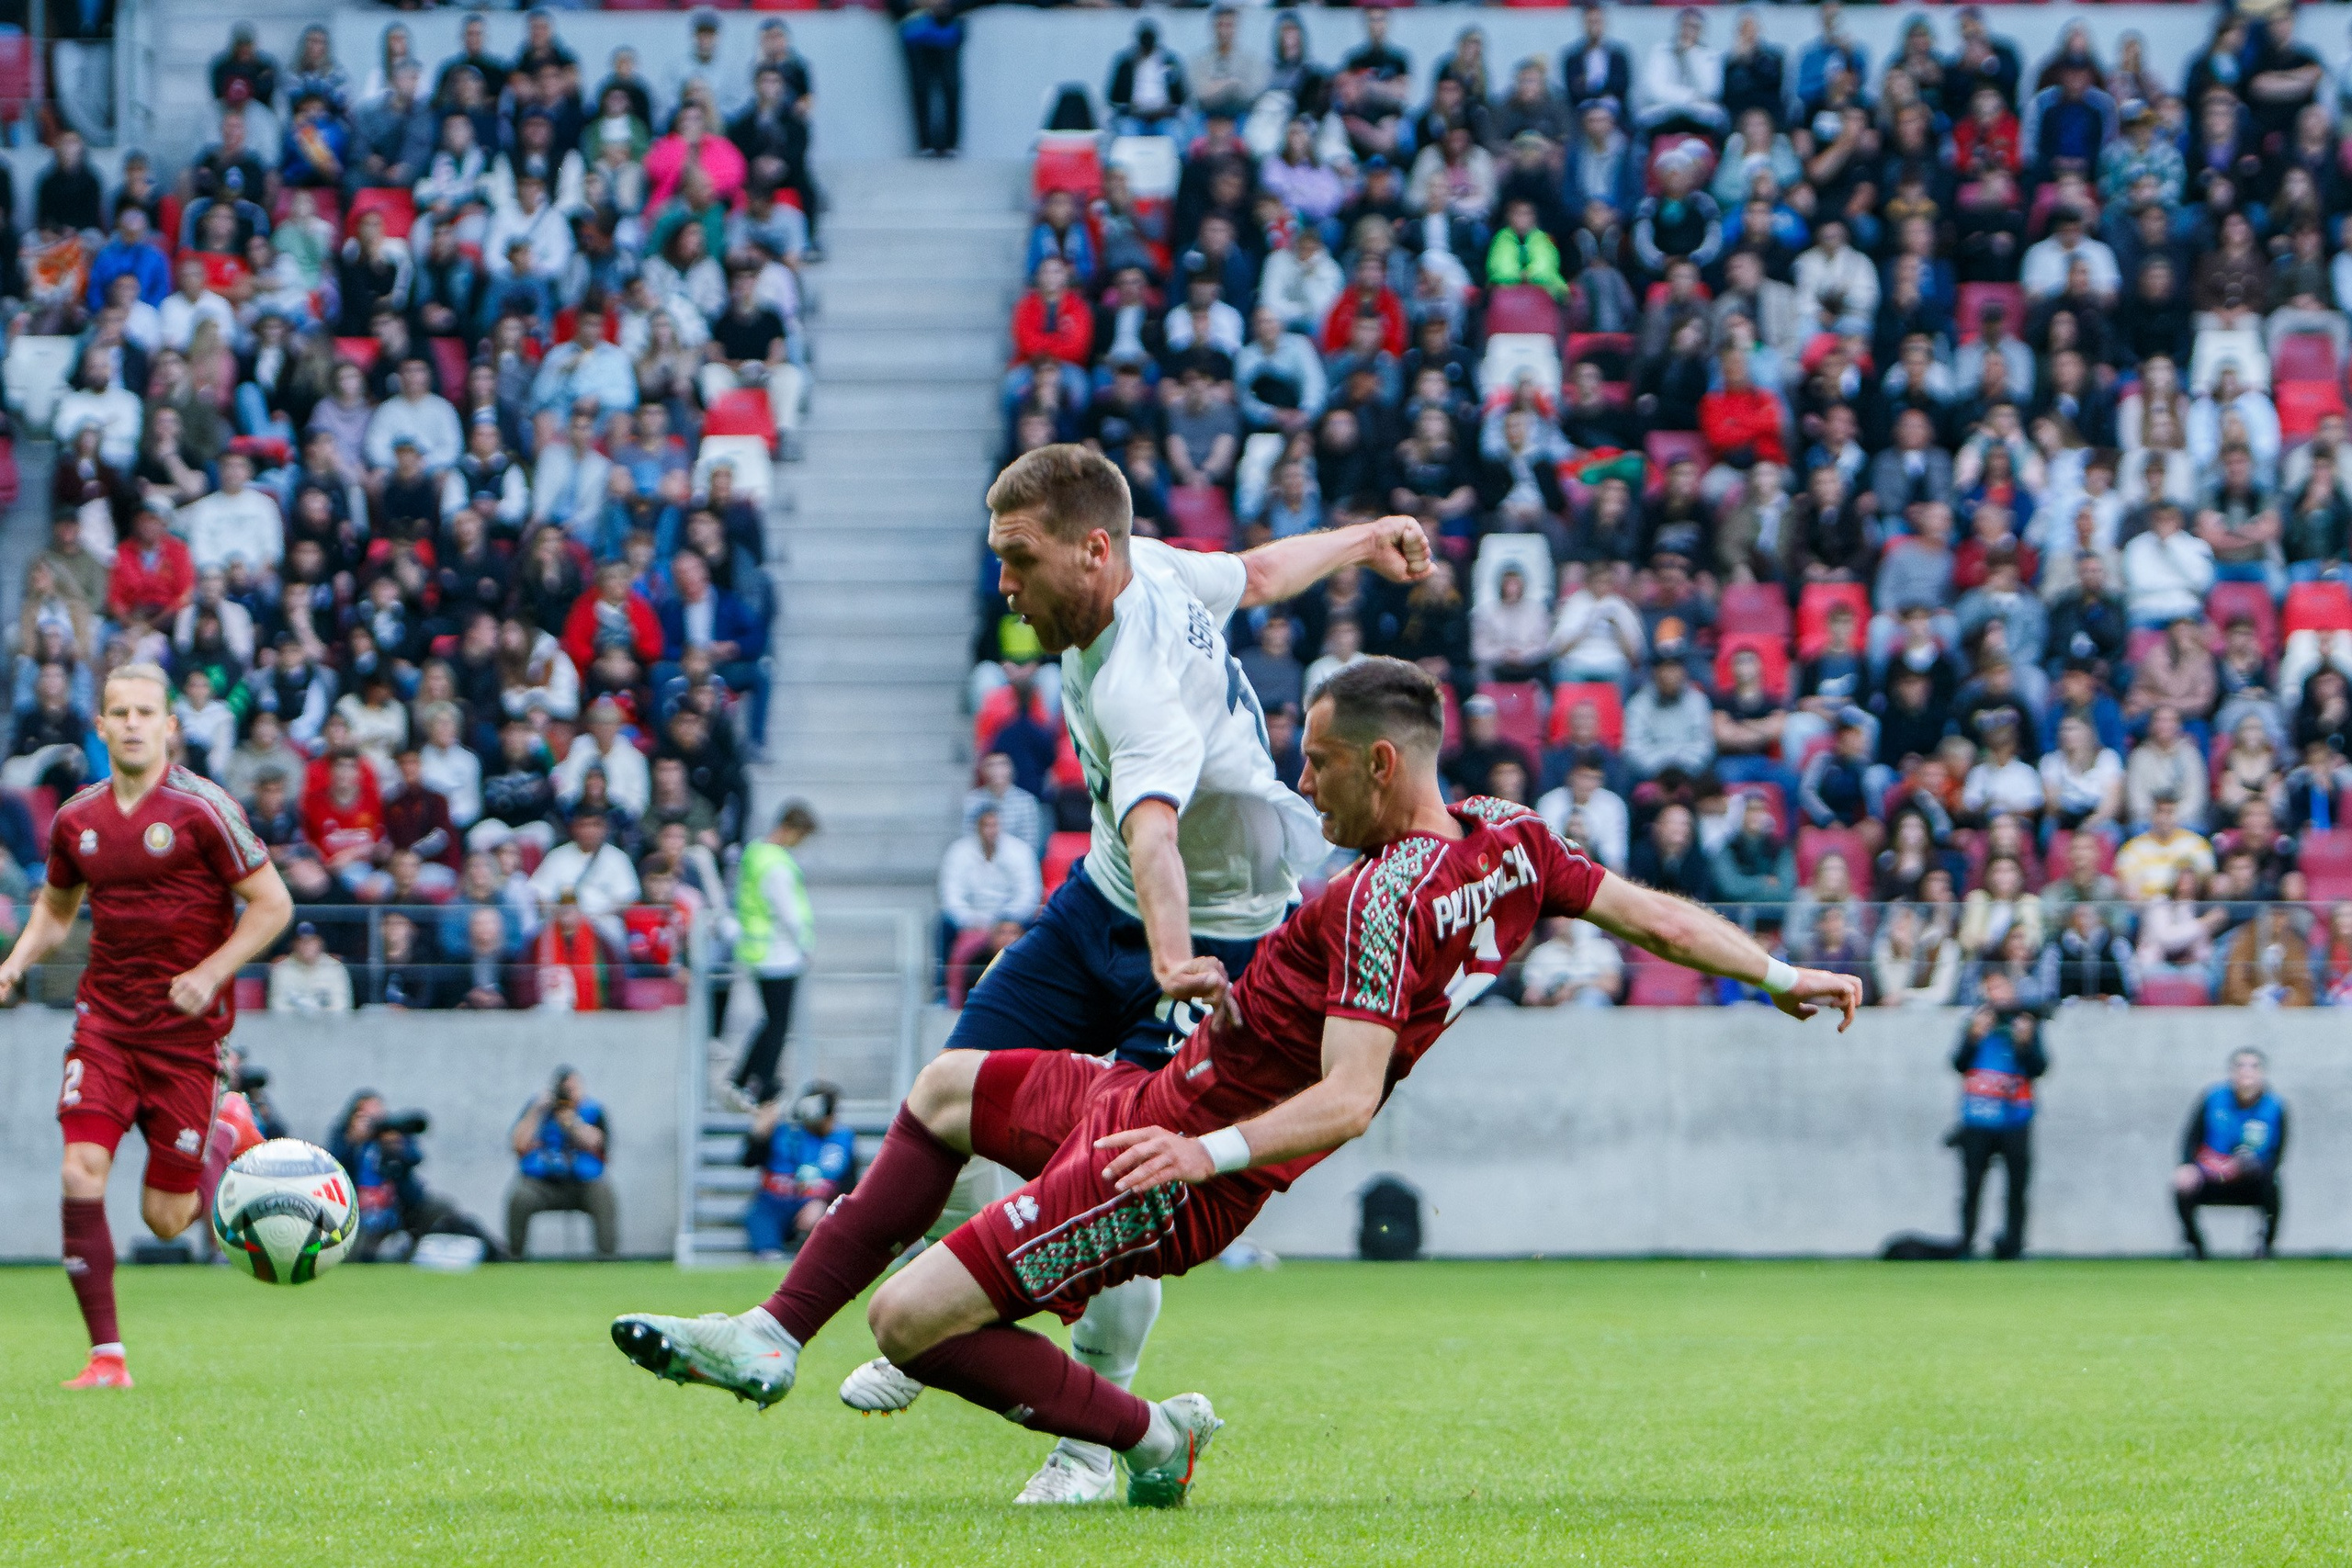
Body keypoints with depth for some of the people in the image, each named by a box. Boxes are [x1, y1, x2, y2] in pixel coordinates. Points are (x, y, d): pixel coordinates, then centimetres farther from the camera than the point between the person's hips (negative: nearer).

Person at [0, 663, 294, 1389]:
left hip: (184, 1028, -3)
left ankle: (230, 1133, 35)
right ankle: (106, 1355, -9)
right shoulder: (77, 818, 5)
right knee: (81, 1172, -16)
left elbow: (273, 903, -7)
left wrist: (210, 974, -18)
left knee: (165, 1216, 1)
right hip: (103, 1019, 3)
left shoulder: (202, 809, -10)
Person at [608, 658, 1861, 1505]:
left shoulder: (1381, 900, -27)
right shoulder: (1509, 843, -2)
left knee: (908, 1323, -15)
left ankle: (1145, 1436, 2)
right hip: (1176, 1108, 11)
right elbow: (1648, 912, 6)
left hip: (1171, 1162, -11)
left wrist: (1209, 1152, -41)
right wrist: (1782, 975, 19)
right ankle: (773, 1338, 21)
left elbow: (1346, 1099, -33)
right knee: (947, 1086, 25)